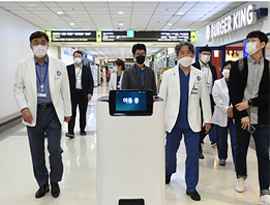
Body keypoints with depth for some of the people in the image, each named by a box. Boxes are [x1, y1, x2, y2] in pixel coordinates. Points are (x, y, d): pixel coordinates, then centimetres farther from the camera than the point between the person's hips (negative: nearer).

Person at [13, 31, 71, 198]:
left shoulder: (59, 65, 2)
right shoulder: (23, 65, 4)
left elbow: (65, 89, 5)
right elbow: (18, 89, 6)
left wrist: (67, 111, 6)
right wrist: (24, 108, -8)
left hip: (53, 112, -1)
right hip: (33, 113, 1)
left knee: (55, 150, -4)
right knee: (37, 152, 9)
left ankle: (55, 182, 20)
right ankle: (42, 183, 27)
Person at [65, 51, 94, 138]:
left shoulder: (87, 69, 10)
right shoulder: (68, 68, 7)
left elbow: (91, 82, 6)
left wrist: (90, 93, -7)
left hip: (83, 94, 2)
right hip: (72, 94, -1)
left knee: (83, 113, 10)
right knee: (72, 113, -6)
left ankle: (82, 130, 22)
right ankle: (70, 132, -8)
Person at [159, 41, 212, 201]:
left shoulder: (199, 76, 4)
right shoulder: (168, 74, 2)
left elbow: (205, 98, 7)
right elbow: (162, 97, 4)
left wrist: (208, 119, 6)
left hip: (192, 122, 0)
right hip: (173, 121, 0)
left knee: (193, 155, 1)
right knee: (170, 150, 14)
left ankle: (191, 187, 16)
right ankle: (169, 172, 45)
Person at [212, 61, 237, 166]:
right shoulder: (217, 83, 7)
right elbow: (216, 98, -3)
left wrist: (233, 108, -16)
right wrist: (226, 109, -12)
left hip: (235, 115, -1)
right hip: (221, 116, 1)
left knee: (236, 140, -4)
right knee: (221, 140, 11)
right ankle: (222, 158, 29)